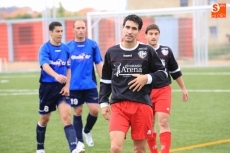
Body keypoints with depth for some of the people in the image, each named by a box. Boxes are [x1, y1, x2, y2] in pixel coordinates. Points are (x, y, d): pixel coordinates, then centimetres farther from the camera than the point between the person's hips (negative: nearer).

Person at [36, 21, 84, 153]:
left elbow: (68, 69, 11)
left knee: (67, 116, -14)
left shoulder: (66, 49, 4)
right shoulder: (45, 48, -9)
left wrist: (67, 86, -2)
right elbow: (45, 65, -26)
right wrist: (56, 76, -44)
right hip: (47, 87, -2)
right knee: (45, 119, 12)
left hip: (61, 87, 2)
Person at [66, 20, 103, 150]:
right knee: (78, 112, 6)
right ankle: (80, 141, 16)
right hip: (74, 86, 0)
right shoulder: (68, 46, 0)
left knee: (95, 110, -6)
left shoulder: (93, 45, 0)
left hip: (90, 85, 0)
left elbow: (99, 64, 5)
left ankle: (87, 131, 24)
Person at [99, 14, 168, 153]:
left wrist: (147, 78, -10)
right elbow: (105, 80, 16)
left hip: (142, 105, 0)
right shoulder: (111, 52, 7)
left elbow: (163, 73, 8)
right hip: (118, 105, 0)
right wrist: (103, 103, 11)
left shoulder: (147, 51, 1)